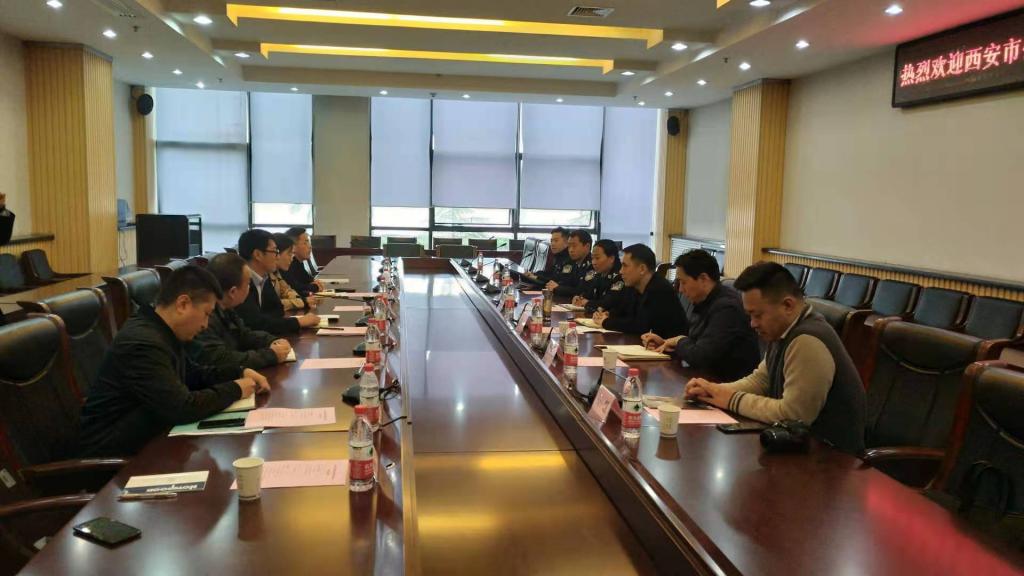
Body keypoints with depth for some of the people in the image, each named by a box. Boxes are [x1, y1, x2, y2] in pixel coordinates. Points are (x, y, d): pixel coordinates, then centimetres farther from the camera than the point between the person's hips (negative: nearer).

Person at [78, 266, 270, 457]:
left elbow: (192, 374, 20)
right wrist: (235, 390, -13)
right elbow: (184, 408, -27)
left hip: (146, 438, 9)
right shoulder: (142, 343, -25)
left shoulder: (162, 333, 5)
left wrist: (240, 373, 6)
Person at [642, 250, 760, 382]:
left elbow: (699, 357, -27)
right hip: (708, 377, 8)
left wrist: (680, 341, -8)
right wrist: (664, 342, 5)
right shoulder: (703, 303, 8)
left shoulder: (727, 307, -23)